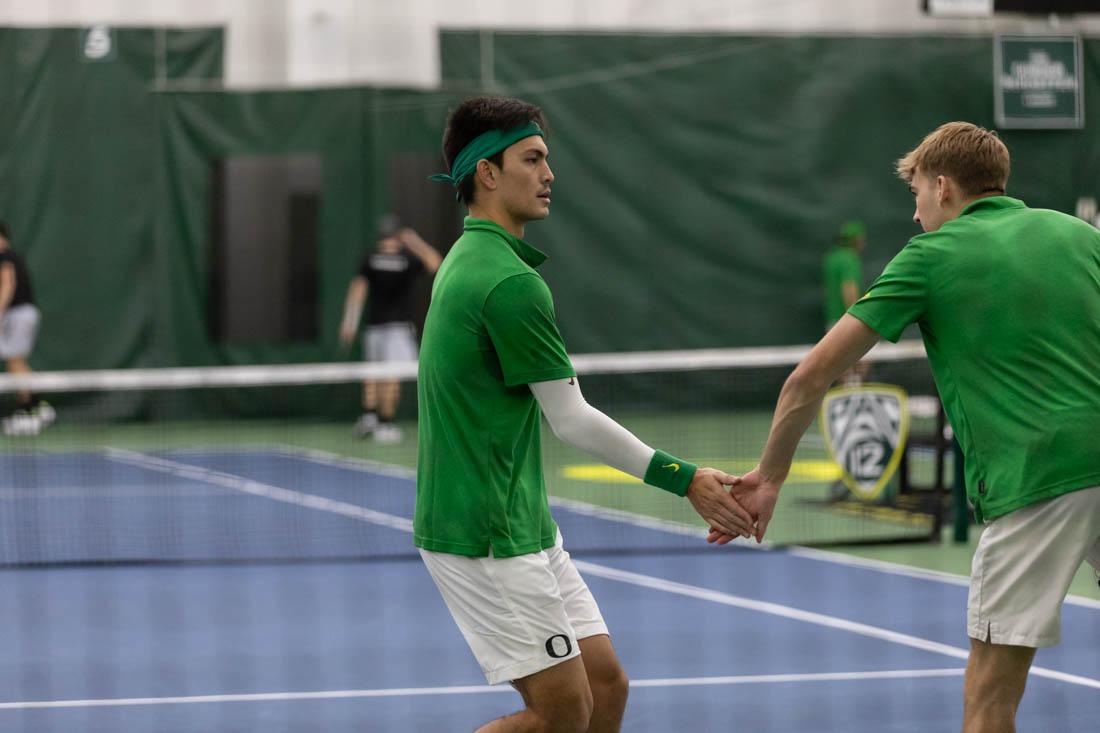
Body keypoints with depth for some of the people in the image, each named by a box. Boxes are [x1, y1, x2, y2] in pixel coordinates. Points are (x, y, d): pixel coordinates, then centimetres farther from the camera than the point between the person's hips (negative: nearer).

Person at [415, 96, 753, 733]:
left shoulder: (468, 262, 14)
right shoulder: (512, 281, -18)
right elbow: (572, 420, -16)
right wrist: (685, 480, -11)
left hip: (524, 528, 10)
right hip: (486, 537, -10)